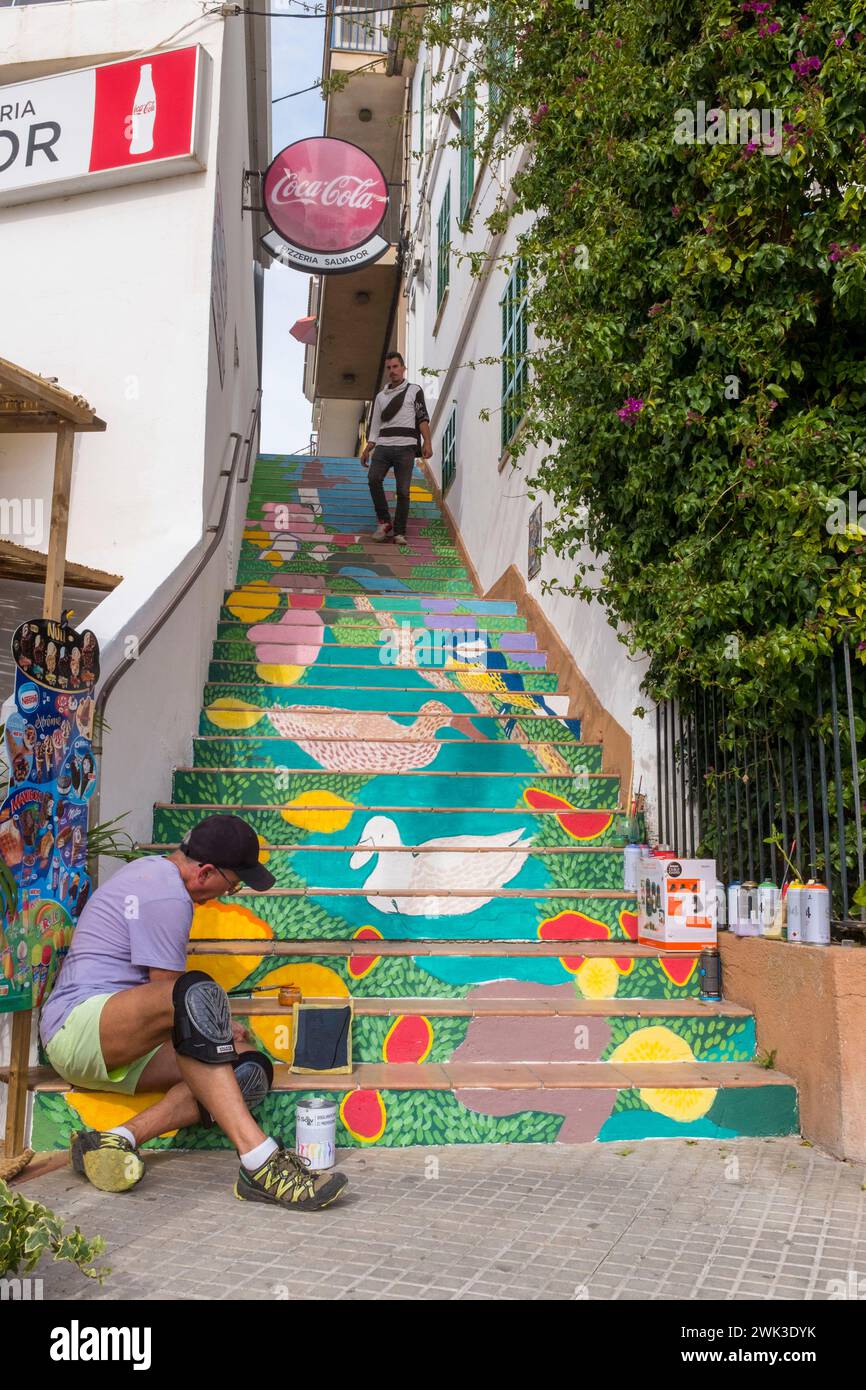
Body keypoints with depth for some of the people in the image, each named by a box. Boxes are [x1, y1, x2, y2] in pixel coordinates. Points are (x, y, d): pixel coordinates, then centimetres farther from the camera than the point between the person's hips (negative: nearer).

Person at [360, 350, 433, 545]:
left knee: (403, 490, -7)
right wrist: (367, 450, 10)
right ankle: (384, 522, -11)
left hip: (405, 446, -3)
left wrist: (427, 443, -11)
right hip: (383, 446, 3)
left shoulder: (414, 390, 12)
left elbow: (423, 418, 2)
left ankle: (399, 532, -1)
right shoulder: (381, 396, 23)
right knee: (374, 478, -21)